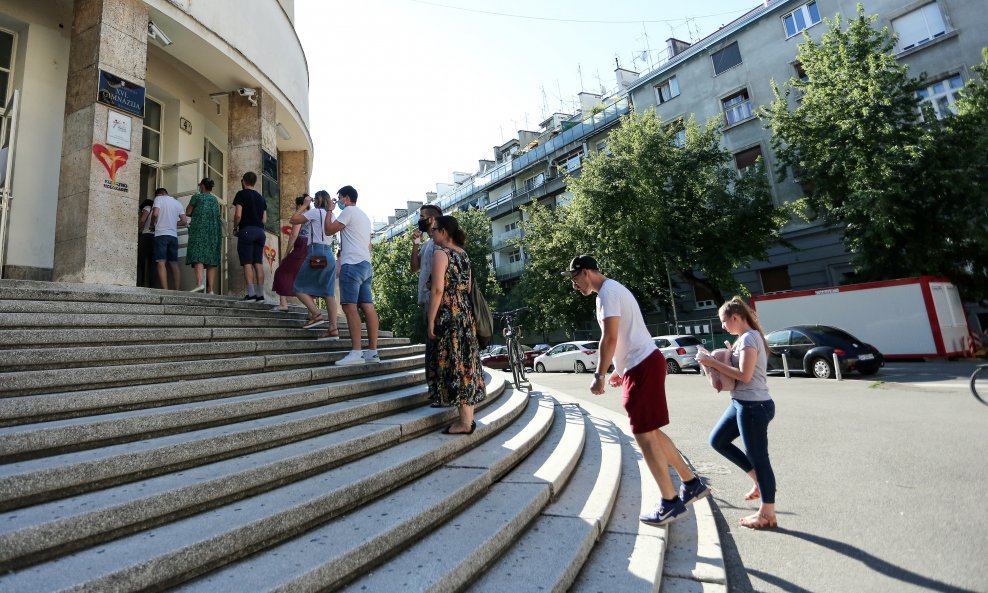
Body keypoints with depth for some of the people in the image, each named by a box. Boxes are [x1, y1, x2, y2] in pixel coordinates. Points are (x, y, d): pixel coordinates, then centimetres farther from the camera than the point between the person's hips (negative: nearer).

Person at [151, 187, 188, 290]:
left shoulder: (159, 198, 4)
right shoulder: (177, 202, 17)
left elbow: (155, 214, -11)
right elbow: (184, 221, 12)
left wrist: (152, 225, 6)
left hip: (161, 234, -4)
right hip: (174, 235, 4)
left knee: (161, 263, -8)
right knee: (174, 264, 5)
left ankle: (165, 291, -18)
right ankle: (178, 291, -2)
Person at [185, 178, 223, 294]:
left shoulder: (197, 197, 4)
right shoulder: (215, 199, 18)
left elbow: (188, 212, 5)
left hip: (199, 229, -4)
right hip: (214, 231, 4)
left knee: (198, 257, -13)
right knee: (211, 259, 0)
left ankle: (200, 283, -32)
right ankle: (211, 289, -5)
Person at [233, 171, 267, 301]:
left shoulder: (241, 194, 2)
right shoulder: (261, 197, 18)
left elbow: (238, 215, -8)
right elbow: (264, 220, 13)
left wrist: (235, 227, 6)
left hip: (247, 230, -5)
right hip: (260, 231, 5)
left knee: (247, 263, -6)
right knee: (258, 263, 3)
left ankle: (251, 293, -12)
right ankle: (260, 294, 1)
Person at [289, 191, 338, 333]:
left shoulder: (315, 212, -2)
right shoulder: (330, 216, 19)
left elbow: (293, 220, -4)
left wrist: (304, 205, 5)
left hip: (316, 252, -7)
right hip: (329, 253, 7)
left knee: (298, 287, 3)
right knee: (328, 292, 2)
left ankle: (317, 315, -11)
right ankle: (334, 328, -4)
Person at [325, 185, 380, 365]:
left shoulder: (349, 211, -1)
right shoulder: (364, 216, 27)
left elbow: (329, 230, -1)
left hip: (352, 264, -9)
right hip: (366, 264, 9)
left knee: (350, 307, -12)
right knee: (368, 307, 2)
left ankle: (356, 353, -17)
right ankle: (372, 352, 1)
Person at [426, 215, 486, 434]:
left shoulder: (440, 253, -9)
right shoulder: (463, 253, 15)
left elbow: (438, 289, -17)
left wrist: (431, 320, -14)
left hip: (449, 315, -8)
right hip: (466, 314, 8)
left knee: (453, 364, -4)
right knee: (466, 363, 10)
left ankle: (465, 422, 1)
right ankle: (468, 418, 18)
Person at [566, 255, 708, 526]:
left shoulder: (607, 293, -13)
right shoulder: (614, 289, 18)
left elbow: (610, 339, -20)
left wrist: (599, 376, -14)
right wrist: (620, 370, 24)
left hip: (643, 367, -10)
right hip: (645, 363, 10)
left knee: (644, 435, -2)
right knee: (650, 432, 17)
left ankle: (670, 503, 8)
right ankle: (691, 483, 26)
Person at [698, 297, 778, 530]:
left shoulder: (748, 338, -16)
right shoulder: (747, 337, 13)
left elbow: (745, 375, -23)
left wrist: (713, 363, -18)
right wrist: (716, 365, 5)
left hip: (753, 405, -10)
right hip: (742, 403, 10)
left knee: (758, 457, 1)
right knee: (717, 440, 16)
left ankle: (767, 515, 14)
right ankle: (759, 480, 25)